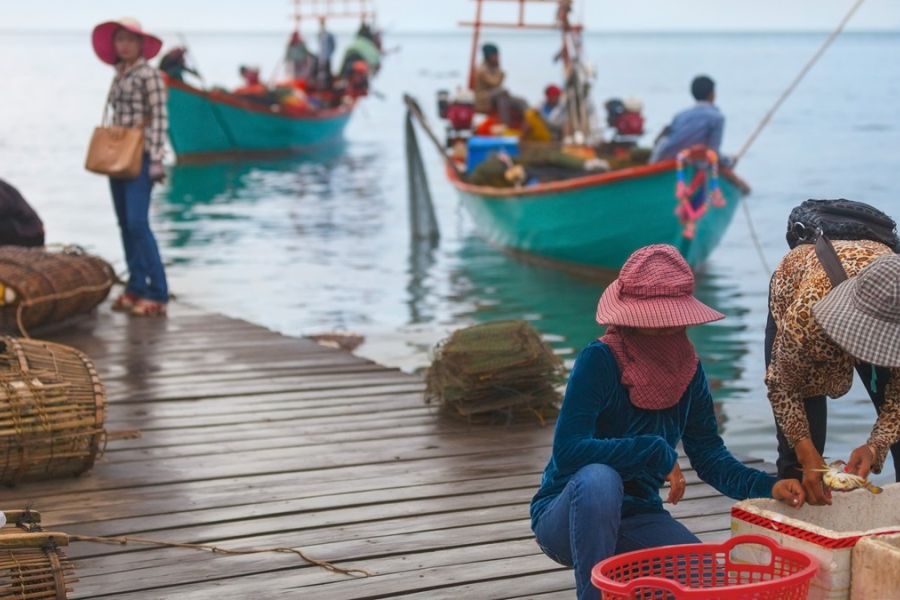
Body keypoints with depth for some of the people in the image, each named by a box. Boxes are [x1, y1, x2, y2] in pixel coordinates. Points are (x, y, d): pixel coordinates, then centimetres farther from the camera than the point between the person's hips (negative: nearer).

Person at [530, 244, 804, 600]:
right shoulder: (599, 361, -20)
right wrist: (657, 454, -27)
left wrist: (767, 487, -16)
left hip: (636, 520, 5)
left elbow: (710, 458, 2)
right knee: (600, 479, -36)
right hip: (570, 515, -5)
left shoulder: (688, 369, -2)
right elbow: (567, 450, -27)